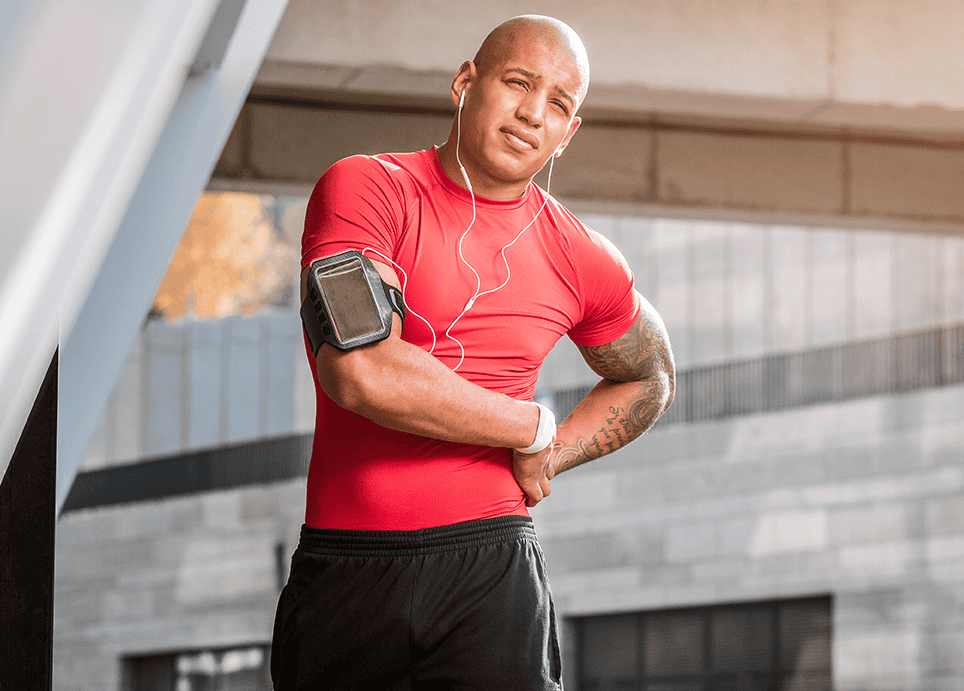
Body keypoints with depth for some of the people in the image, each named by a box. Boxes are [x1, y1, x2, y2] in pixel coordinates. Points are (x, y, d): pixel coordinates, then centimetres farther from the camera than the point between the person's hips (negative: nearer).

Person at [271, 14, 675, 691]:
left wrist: (549, 461, 11)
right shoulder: (365, 190, -4)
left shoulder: (584, 261, 9)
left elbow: (648, 380, 30)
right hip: (342, 577, -1)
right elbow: (361, 371, -19)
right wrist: (530, 430, -7)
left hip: (490, 576, 1)